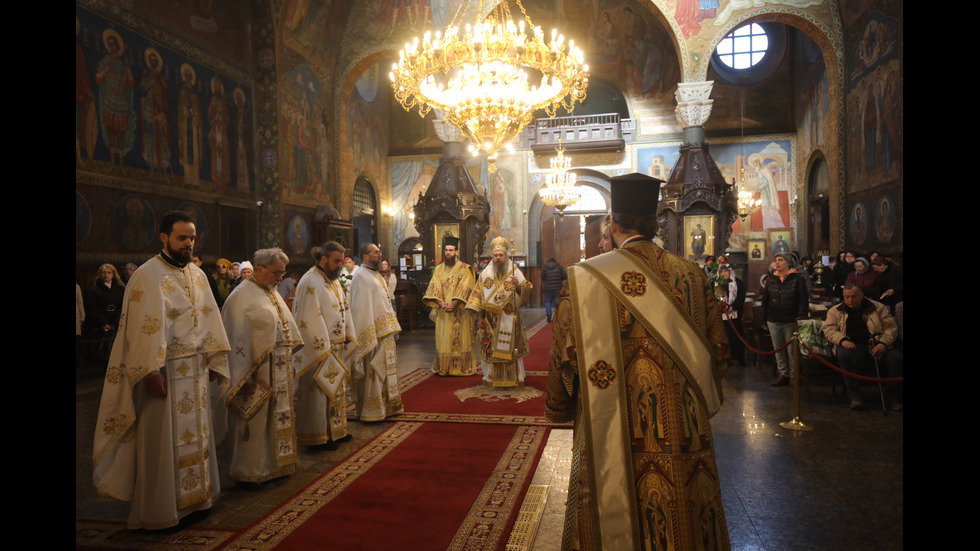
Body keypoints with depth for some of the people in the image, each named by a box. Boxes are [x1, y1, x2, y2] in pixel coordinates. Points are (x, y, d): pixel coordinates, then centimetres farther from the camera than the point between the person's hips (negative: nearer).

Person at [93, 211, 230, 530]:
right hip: (165, 371, -7)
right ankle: (159, 511, 17)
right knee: (163, 440, 3)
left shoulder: (197, 274, 9)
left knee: (196, 435, 14)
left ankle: (193, 497, 29)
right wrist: (152, 373, -20)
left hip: (196, 370, 7)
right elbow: (144, 328, -16)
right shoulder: (148, 276, -12)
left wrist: (215, 359, 7)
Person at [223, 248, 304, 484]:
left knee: (277, 418, 15)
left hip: (280, 371, 8)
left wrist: (290, 362, 16)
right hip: (258, 372, -8)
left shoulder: (273, 294, 13)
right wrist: (245, 375, -18)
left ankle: (274, 464, 28)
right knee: (254, 421, 2)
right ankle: (248, 471, 17)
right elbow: (237, 338, -16)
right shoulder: (242, 296, -13)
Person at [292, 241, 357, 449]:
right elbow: (311, 319, -21)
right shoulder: (310, 282, -16)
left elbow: (344, 309, 16)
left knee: (337, 389, 16)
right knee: (319, 393, 1)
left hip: (337, 347, 9)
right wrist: (324, 349, -20)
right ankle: (318, 436, 12)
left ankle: (336, 430, 28)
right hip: (320, 350, -9)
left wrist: (349, 338, 9)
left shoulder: (334, 280, 12)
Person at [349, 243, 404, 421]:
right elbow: (362, 308, -19)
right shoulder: (361, 276, -13)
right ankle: (372, 410, 5)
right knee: (373, 371, -4)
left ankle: (386, 405, 26)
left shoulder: (375, 275, 17)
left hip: (385, 331, 10)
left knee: (386, 369, 16)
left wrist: (392, 328, 18)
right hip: (373, 332, -10)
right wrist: (370, 337, -23)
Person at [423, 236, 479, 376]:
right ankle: (443, 368, 13)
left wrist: (453, 304, -21)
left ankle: (463, 368, 7)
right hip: (442, 312, 3)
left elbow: (465, 289, -10)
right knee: (443, 340, 5)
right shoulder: (439, 269, 11)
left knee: (461, 339, -1)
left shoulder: (465, 269, 0)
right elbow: (434, 288, 2)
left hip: (459, 311, -3)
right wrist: (441, 303, -15)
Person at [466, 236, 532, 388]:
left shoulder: (514, 272, 2)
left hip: (510, 319, -1)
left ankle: (513, 378, 10)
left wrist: (518, 286, -26)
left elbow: (526, 292, -5)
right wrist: (479, 317, 0)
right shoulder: (486, 274, 5)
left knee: (510, 348, 0)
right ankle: (492, 378, 13)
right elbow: (478, 295, 5)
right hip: (491, 320, 1)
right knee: (491, 349, 2)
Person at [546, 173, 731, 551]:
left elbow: (564, 356, -8)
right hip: (683, 436, 3)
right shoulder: (693, 277, -3)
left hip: (611, 439, -2)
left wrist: (559, 409, 10)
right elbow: (717, 350, 4)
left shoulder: (584, 279, -12)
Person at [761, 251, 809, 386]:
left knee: (792, 350, 1)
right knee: (778, 349, 9)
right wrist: (764, 320, 9)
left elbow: (804, 302, -5)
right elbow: (765, 301, 12)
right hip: (773, 321, 4)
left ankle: (793, 375, 13)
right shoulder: (770, 279, 8)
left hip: (791, 321, -4)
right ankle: (783, 374, 18)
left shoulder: (797, 279, -3)